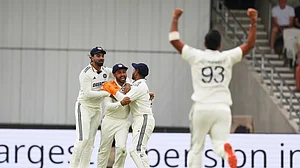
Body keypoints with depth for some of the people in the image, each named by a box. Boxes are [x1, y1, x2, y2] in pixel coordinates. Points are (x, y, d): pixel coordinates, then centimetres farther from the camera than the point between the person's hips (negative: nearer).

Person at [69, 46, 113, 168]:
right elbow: (88, 93, -26)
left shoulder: (106, 71, 1)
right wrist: (107, 93, -25)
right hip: (84, 107, -7)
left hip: (97, 108, 7)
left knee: (90, 141, 5)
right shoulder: (86, 73, -19)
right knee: (83, 139, -17)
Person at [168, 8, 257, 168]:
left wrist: (175, 19, 17)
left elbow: (174, 40, 7)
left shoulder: (196, 56, 1)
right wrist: (253, 22, 14)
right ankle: (227, 150, -39)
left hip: (201, 107, -1)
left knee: (196, 148, 10)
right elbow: (250, 44, 11)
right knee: (219, 144, -3)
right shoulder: (227, 57, 4)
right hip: (222, 108, 1)